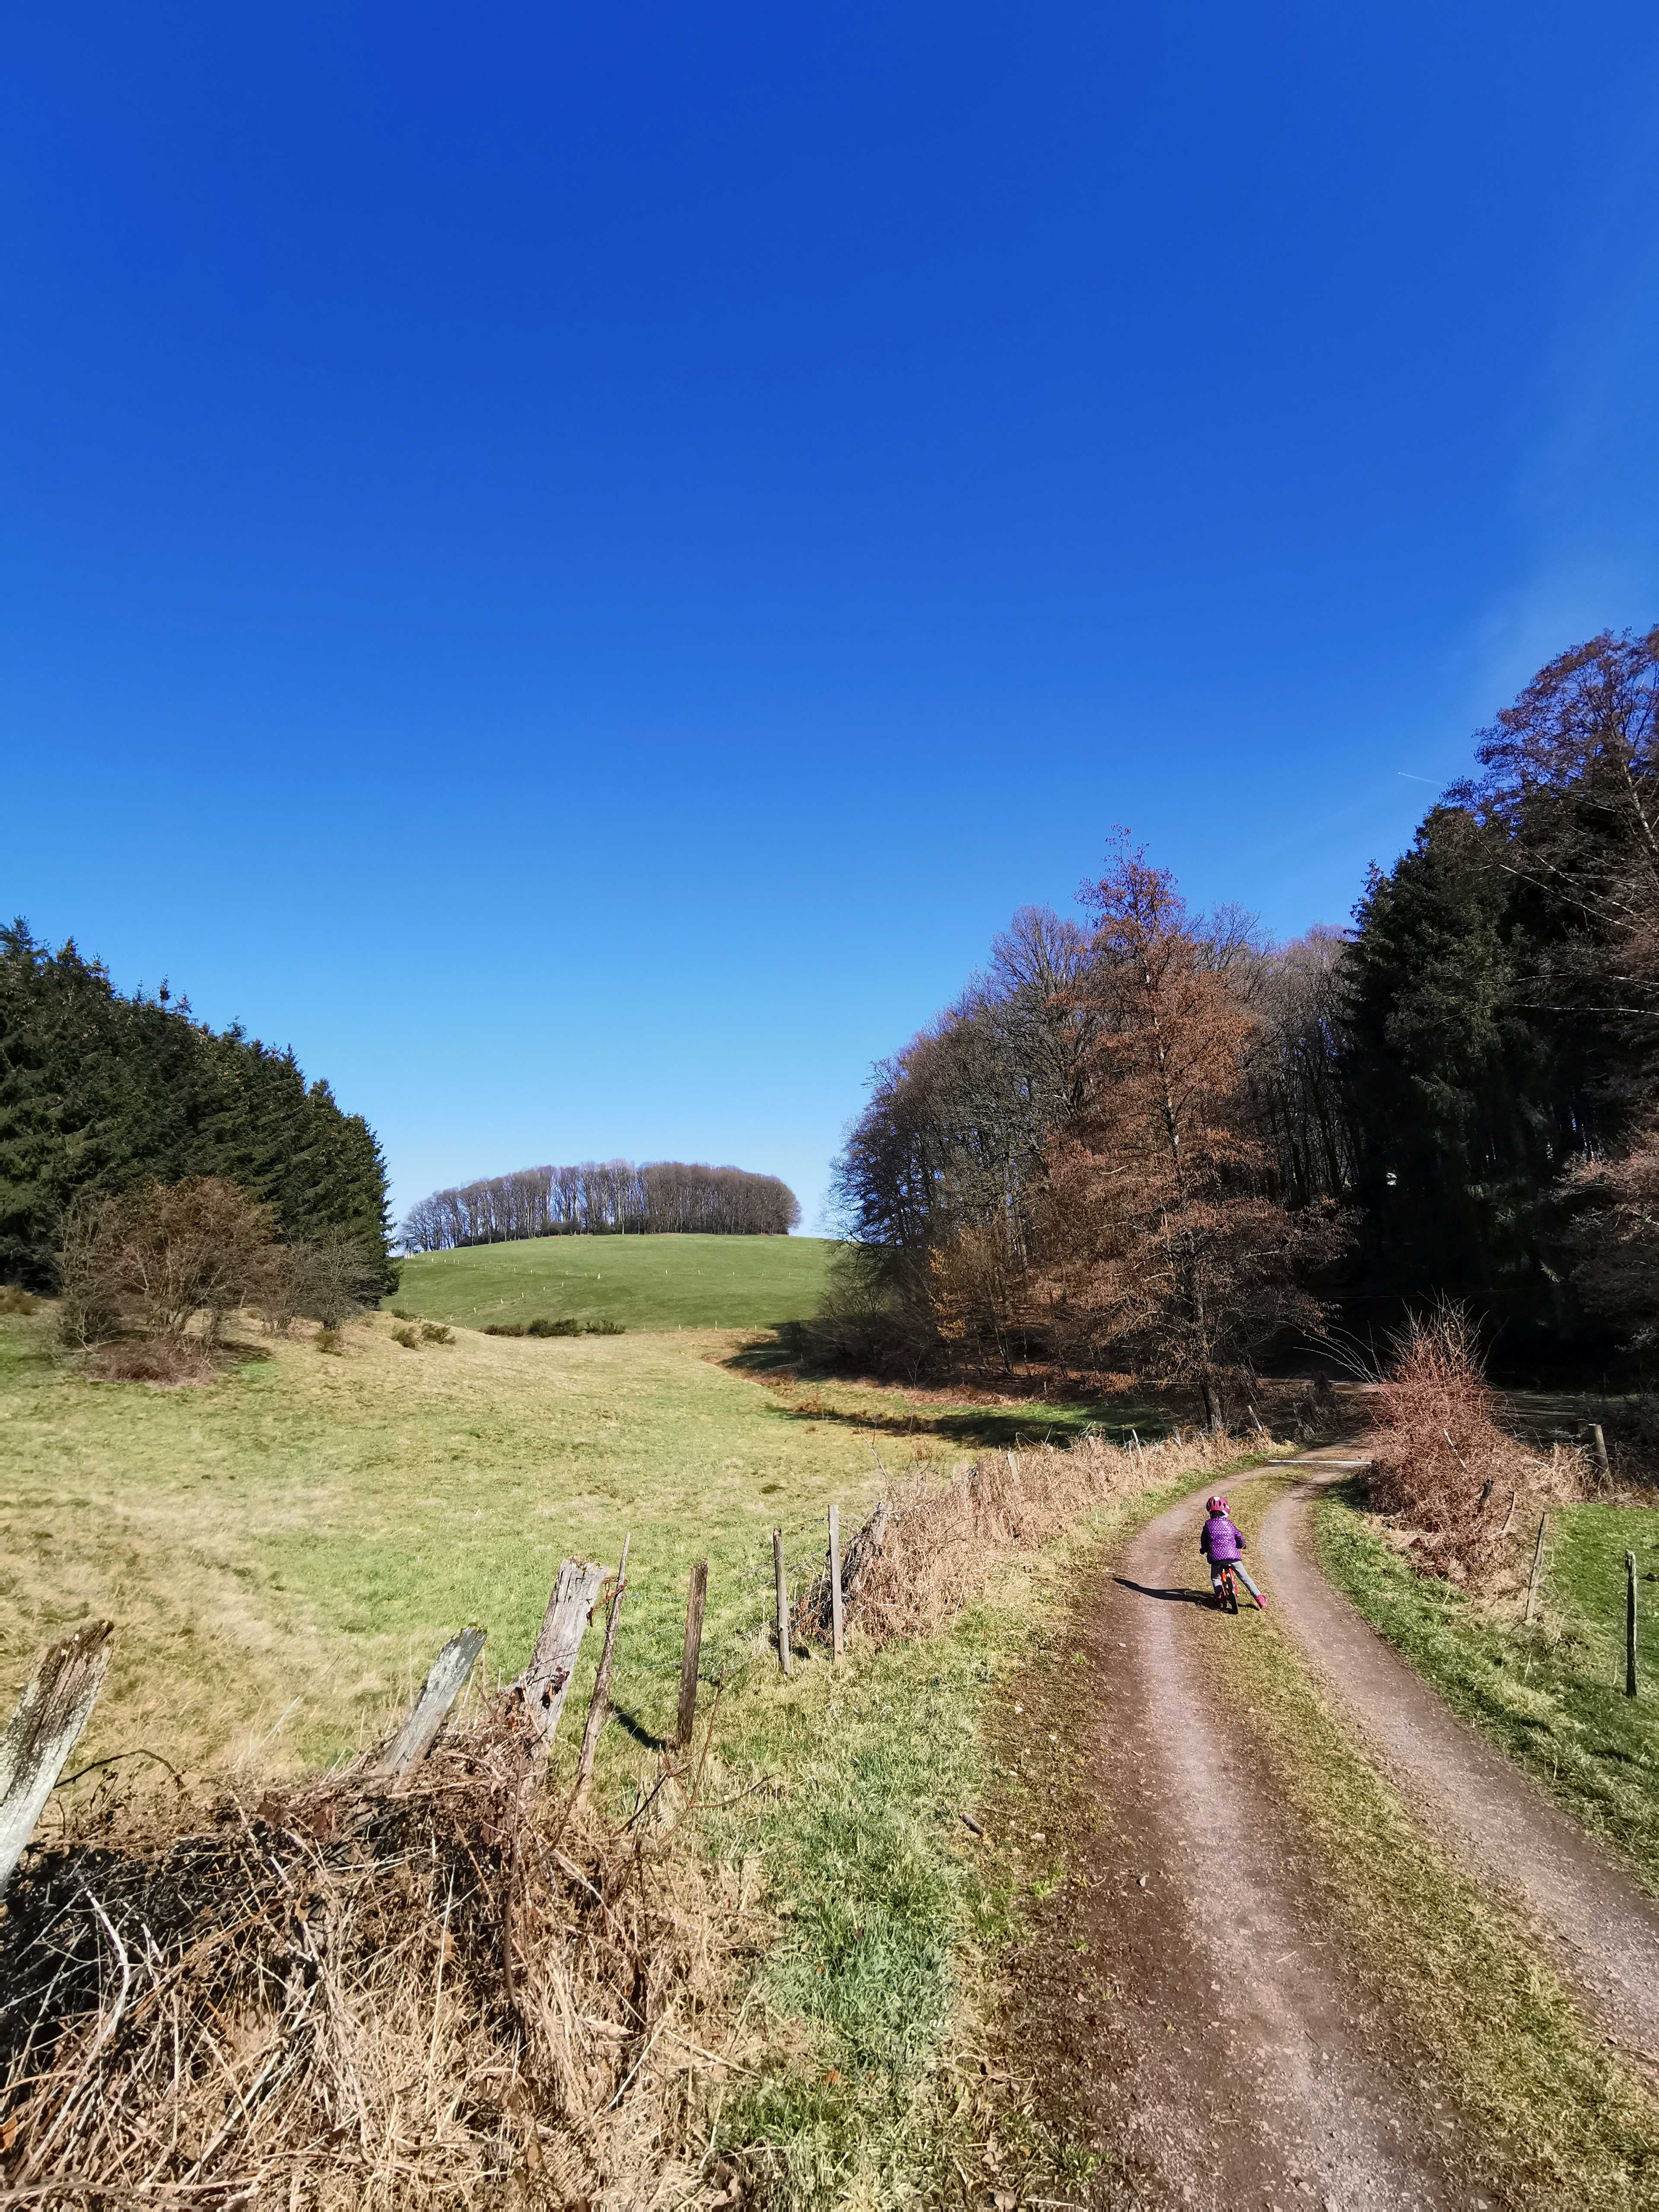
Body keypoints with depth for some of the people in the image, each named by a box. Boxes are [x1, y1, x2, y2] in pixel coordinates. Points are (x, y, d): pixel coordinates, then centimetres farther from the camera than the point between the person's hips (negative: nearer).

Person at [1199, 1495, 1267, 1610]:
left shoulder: (1208, 1525, 6)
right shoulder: (1228, 1523, 8)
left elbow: (1204, 1541, 11)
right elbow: (1239, 1537, 11)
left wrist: (1204, 1550, 31)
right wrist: (1241, 1547, 32)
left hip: (1216, 1557, 0)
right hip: (1232, 1555, 1)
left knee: (1215, 1578, 22)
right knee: (1245, 1578, 13)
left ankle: (1219, 1594, 1)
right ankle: (1259, 1597, 10)